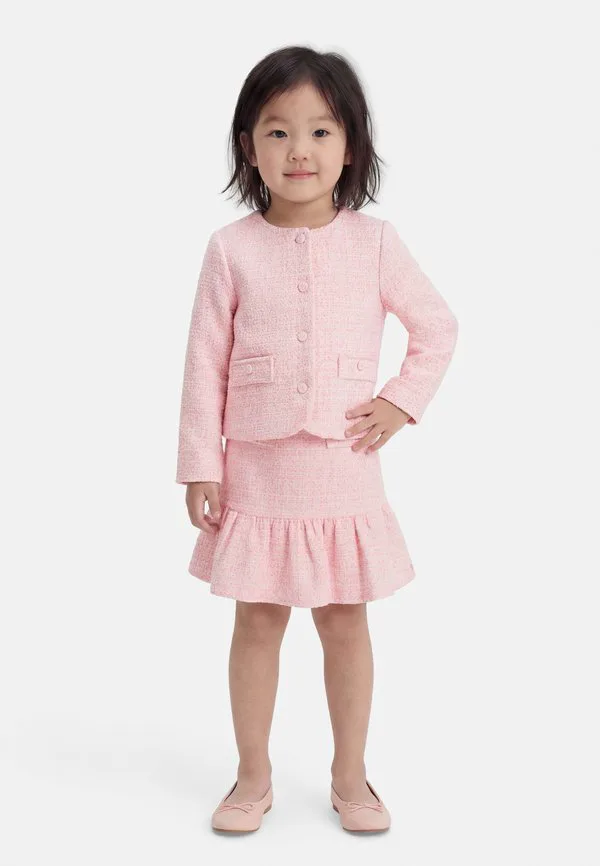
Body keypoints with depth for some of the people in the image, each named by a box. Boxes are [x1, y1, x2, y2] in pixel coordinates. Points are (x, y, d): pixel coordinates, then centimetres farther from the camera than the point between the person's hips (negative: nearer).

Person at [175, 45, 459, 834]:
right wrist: (201, 463, -3)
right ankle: (254, 776, 27)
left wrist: (403, 401, -3)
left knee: (346, 621, 10)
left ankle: (350, 777, 28)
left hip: (344, 470, 1)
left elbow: (438, 327, 9)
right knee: (258, 621, 9)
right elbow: (205, 361, -1)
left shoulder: (374, 242, -2)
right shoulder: (232, 248, -4)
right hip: (257, 472, 0)